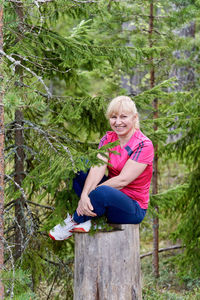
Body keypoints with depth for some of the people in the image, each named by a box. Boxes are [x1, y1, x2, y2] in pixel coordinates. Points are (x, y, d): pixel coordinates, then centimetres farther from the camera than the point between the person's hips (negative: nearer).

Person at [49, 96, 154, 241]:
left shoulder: (144, 145, -14)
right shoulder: (108, 139, 4)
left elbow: (123, 180, -21)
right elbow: (98, 169, -14)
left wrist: (90, 192, -25)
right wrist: (84, 195, -31)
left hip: (134, 209, -6)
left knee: (102, 191, -38)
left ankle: (76, 220, -10)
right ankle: (85, 217, -18)